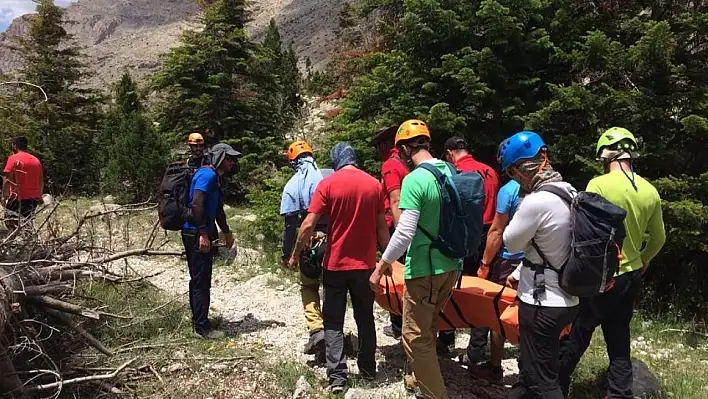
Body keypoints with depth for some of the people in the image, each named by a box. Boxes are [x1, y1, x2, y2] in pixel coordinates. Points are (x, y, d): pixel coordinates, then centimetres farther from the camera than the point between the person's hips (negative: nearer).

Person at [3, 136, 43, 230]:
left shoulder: (13, 158, -7)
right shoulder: (36, 160, 10)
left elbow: (7, 179, -12)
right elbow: (41, 181, 13)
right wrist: (39, 196, 22)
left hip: (18, 198, -6)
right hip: (33, 198, 6)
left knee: (10, 222, -2)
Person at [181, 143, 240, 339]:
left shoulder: (214, 177, 18)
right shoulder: (207, 175, -13)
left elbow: (217, 208, 29)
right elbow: (196, 204, -24)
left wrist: (226, 232, 36)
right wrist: (203, 234, -26)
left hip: (198, 234, 11)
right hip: (197, 234, -11)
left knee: (199, 280, 17)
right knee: (201, 282, -5)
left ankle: (199, 321, 28)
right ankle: (202, 327, 1)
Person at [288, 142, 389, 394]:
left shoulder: (328, 184, -9)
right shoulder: (374, 184, 0)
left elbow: (308, 225, -12)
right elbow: (382, 227, 3)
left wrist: (295, 255, 1)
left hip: (335, 263, -3)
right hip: (366, 263, 3)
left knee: (334, 322, 8)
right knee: (365, 318, 18)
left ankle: (337, 376, 4)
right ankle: (368, 368, 28)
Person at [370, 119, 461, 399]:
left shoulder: (414, 180, -19)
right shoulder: (452, 172, 4)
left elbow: (404, 233, -23)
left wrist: (381, 266, -13)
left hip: (424, 269, -8)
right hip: (451, 265, 8)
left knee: (416, 337, 6)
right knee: (427, 329, 24)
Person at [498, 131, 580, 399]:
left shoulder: (536, 202, -26)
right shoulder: (570, 192, 2)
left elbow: (511, 243, -11)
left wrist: (520, 211, -2)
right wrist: (520, 272, 18)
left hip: (543, 303, -9)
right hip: (567, 298, 9)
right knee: (531, 365, 28)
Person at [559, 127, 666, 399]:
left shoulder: (599, 185, -18)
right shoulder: (650, 191, 1)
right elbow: (658, 238, 13)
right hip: (631, 275, 6)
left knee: (575, 337, 6)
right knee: (619, 340, 18)